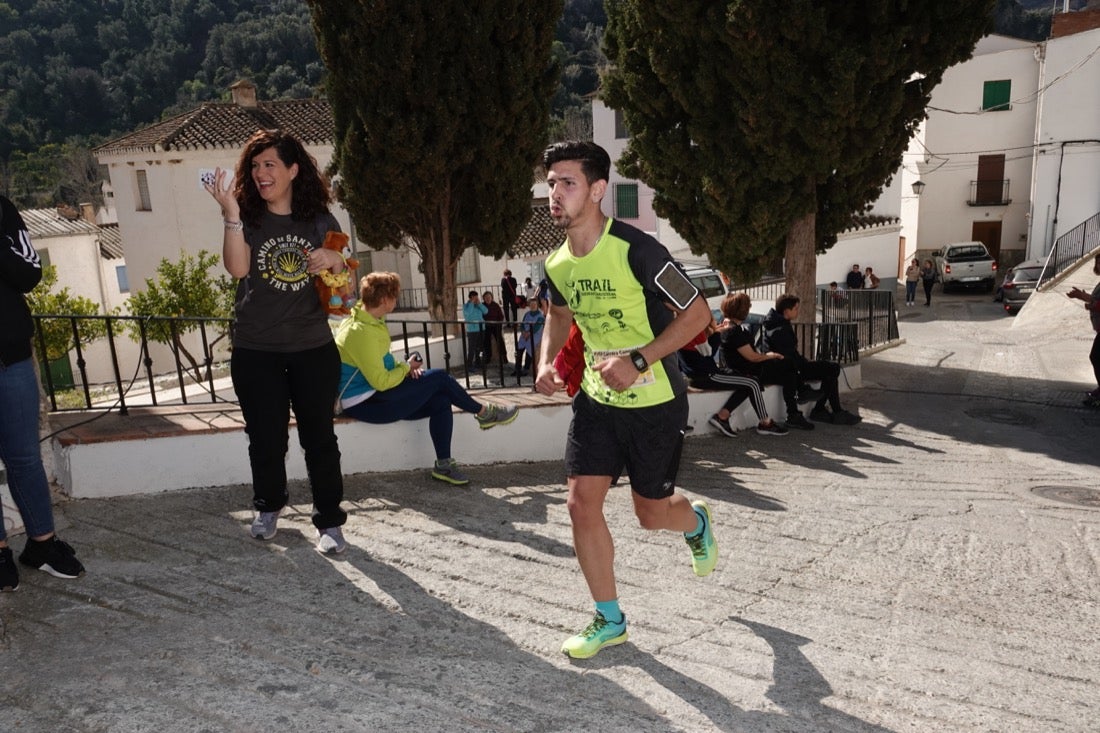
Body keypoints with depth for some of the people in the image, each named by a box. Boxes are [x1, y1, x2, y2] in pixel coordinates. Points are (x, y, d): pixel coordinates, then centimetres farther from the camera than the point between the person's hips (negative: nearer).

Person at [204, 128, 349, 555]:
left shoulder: (320, 220, 4)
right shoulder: (248, 220, 1)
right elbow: (237, 268, -17)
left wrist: (336, 261, -15)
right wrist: (231, 215, -26)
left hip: (313, 348, 0)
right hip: (256, 352, 0)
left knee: (319, 436, 2)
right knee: (266, 437, 11)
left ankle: (330, 521, 12)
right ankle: (269, 506, 34)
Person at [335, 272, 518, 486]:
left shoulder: (364, 319, 7)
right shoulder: (361, 332, -25)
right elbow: (381, 382, -26)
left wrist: (406, 367, 0)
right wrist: (406, 367, -8)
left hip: (373, 395, 10)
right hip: (366, 405, -10)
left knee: (441, 401, -3)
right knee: (439, 378, -10)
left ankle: (443, 465, 0)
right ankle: (484, 413, 11)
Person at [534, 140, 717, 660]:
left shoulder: (635, 250, -22)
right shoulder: (557, 265, -2)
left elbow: (697, 313, -18)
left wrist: (637, 361, -26)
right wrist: (546, 362, 2)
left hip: (655, 402, -5)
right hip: (597, 398, 5)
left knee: (650, 514, 7)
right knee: (581, 503, -4)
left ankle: (696, 522, 47)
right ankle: (609, 620, 15)